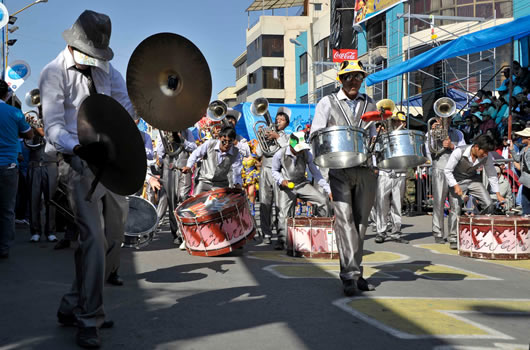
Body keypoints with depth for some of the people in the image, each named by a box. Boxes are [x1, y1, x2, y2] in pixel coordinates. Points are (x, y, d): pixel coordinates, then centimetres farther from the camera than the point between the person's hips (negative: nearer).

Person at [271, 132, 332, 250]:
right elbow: (274, 170, 3)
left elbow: (315, 173, -2)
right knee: (284, 214, -11)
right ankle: (281, 241, -1)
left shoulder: (306, 154, -10)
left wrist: (328, 190, -7)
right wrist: (281, 180, -19)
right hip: (287, 186, -2)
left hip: (302, 184, 2)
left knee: (322, 200, -12)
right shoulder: (280, 155, -14)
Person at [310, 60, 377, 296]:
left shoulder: (369, 104, 19)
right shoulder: (328, 103, 9)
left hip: (366, 170, 4)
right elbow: (315, 135, 4)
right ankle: (350, 275, -17)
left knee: (361, 221, 6)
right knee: (344, 219, -14)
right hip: (340, 170, -3)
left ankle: (355, 272, 15)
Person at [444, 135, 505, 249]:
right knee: (456, 209, -13)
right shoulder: (459, 152, -28)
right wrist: (455, 186, -29)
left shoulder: (487, 156, -17)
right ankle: (453, 239, -1)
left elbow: (492, 175, -4)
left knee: (489, 204, -8)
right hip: (457, 180, -4)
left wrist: (498, 194, -6)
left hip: (474, 179, 4)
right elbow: (447, 170, -19)